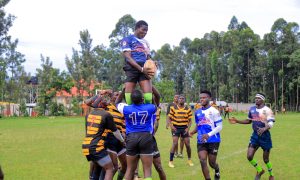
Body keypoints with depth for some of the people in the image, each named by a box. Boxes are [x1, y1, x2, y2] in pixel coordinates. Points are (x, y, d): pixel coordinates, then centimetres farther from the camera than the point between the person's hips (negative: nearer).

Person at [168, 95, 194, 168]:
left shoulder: (188, 109, 3)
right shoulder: (173, 108, -1)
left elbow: (190, 120, 5)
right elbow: (169, 118, 3)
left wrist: (188, 128, -9)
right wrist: (171, 126, -12)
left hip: (184, 128, 2)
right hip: (176, 128, -2)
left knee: (187, 144, 2)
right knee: (175, 143, -12)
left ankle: (189, 160, 23)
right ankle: (171, 161, -4)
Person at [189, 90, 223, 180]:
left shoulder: (214, 111, -9)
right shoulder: (197, 112, 8)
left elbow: (219, 127, -11)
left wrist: (209, 134, -24)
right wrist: (193, 132, -2)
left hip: (213, 141, -4)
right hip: (201, 141, 4)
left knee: (212, 163, 6)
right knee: (202, 161, -10)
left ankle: (217, 170, 41)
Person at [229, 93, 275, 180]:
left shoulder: (267, 110, -15)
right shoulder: (252, 109, 4)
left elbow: (271, 124, -23)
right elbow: (249, 121, 19)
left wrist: (264, 129, -43)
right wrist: (237, 121, 9)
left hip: (265, 136, -5)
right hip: (255, 135, 5)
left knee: (266, 159, 5)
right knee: (249, 156, -4)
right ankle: (259, 170, 23)